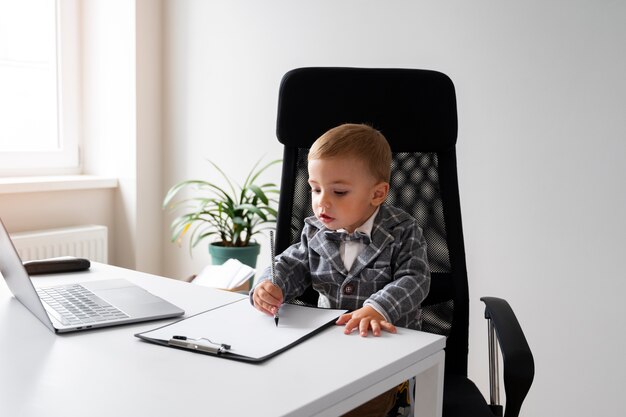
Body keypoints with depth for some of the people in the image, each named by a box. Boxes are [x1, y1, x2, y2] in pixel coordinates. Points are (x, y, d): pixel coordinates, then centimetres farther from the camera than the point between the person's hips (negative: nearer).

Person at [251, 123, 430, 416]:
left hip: (386, 339, -4)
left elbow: (413, 281, -15)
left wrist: (377, 308, -34)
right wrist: (270, 285, -17)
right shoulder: (315, 232, 6)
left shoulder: (402, 233, -6)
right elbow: (291, 265, 8)